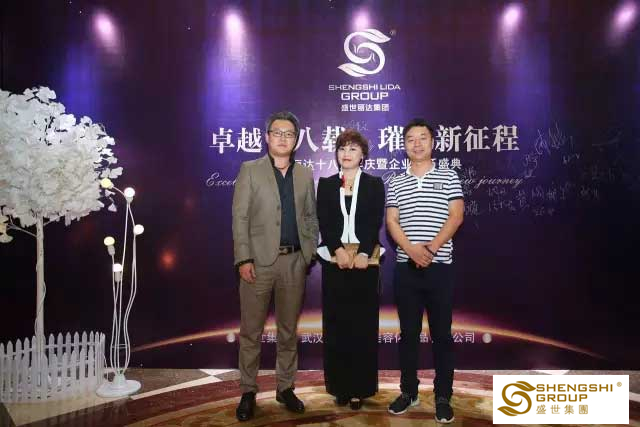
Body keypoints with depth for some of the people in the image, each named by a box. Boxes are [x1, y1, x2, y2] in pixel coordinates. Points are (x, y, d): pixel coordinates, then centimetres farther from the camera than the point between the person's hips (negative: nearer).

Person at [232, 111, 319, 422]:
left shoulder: (305, 174, 11)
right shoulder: (250, 170, 1)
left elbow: (311, 218, 13)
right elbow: (240, 218, -4)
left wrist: (312, 253, 3)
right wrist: (243, 259, -11)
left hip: (294, 261, 3)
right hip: (259, 260, -3)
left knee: (289, 330, 12)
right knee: (251, 331, 5)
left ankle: (285, 388, 26)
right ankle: (248, 392, 19)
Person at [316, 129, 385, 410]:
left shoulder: (374, 184, 6)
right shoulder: (326, 185, 9)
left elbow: (376, 222, -4)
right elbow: (323, 222, -2)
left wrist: (364, 253, -18)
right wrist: (338, 250, -17)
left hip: (364, 261, -1)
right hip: (334, 261, 1)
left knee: (362, 325, 3)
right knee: (336, 325, 5)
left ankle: (360, 387, 14)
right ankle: (340, 386, 17)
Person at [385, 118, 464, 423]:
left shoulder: (449, 178, 4)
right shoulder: (395, 184, 9)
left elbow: (456, 216, -4)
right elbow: (391, 222, 1)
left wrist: (432, 247, -17)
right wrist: (412, 249, -16)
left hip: (440, 266, -2)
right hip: (406, 267, 2)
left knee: (441, 333, 4)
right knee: (408, 332, 9)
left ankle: (443, 397, 16)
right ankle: (409, 391, 22)